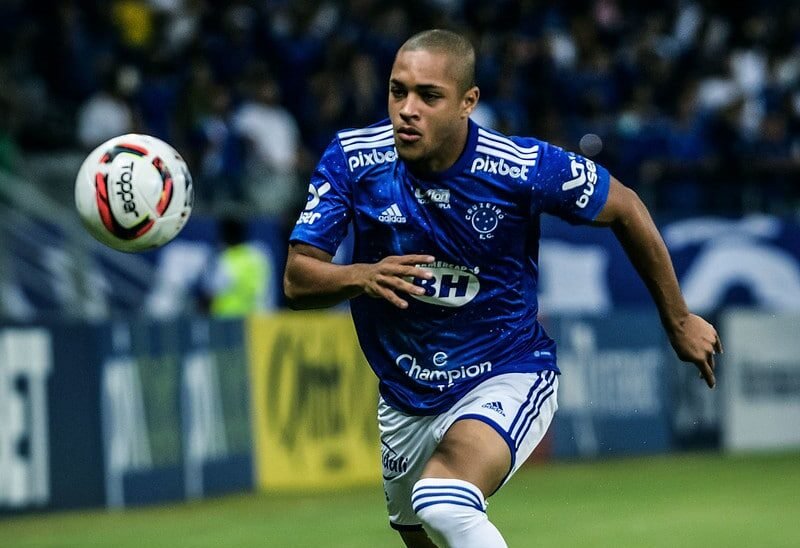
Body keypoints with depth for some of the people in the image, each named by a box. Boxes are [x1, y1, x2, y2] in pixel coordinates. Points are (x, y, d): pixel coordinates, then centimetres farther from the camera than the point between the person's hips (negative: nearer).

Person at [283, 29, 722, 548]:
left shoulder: (524, 168, -21)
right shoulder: (352, 159, -15)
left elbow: (626, 210, -3)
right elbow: (297, 280, -14)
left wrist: (679, 320, 6)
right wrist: (363, 277, -37)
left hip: (508, 377, -5)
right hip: (406, 395, 5)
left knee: (442, 503, -32)